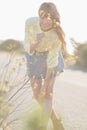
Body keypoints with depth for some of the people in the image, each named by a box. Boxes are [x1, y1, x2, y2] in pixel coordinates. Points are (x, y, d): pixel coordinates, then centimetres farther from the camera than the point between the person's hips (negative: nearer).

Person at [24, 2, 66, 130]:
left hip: (50, 55, -1)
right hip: (34, 57, 2)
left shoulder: (57, 32, -32)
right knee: (37, 94, 2)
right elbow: (28, 49, -21)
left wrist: (46, 84, -22)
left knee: (48, 93, -9)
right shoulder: (30, 22, -30)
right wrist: (36, 43, -44)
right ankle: (54, 119, 26)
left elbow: (52, 59, -24)